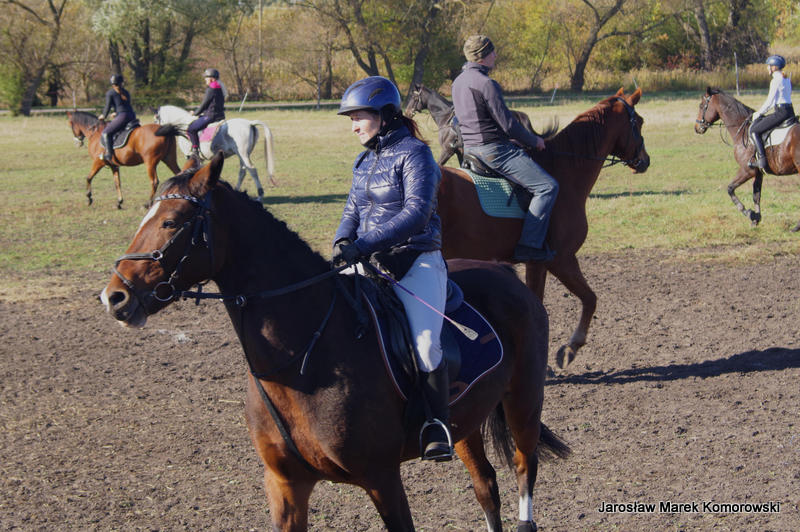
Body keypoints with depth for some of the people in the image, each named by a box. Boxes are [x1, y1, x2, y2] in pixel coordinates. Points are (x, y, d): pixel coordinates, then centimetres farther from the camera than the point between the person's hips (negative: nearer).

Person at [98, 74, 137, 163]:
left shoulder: (110, 93, 1)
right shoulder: (126, 92, 21)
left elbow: (108, 106, 2)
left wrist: (103, 116, 21)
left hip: (122, 116, -8)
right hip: (132, 116, 8)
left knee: (106, 132, -8)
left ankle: (109, 154, -20)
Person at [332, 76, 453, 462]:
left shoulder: (414, 154, -8)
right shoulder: (363, 161, 16)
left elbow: (416, 213, -19)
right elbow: (353, 210, 19)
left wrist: (364, 244, -26)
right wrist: (343, 241, -5)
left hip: (416, 260, -7)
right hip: (371, 263, 7)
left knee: (425, 343, -21)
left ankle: (438, 428, -10)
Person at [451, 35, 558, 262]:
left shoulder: (458, 82, 11)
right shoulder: (486, 84, -18)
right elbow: (508, 124, -18)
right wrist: (534, 140, -1)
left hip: (470, 148, 10)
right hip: (494, 149, -10)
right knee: (547, 186, -13)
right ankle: (530, 244, -19)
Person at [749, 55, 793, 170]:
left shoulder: (776, 80, -13)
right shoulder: (787, 79, 16)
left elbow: (770, 101, -13)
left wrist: (759, 114, 1)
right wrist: (761, 112, 21)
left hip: (781, 113, -10)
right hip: (790, 112, 10)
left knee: (754, 130, -7)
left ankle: (761, 160, -15)